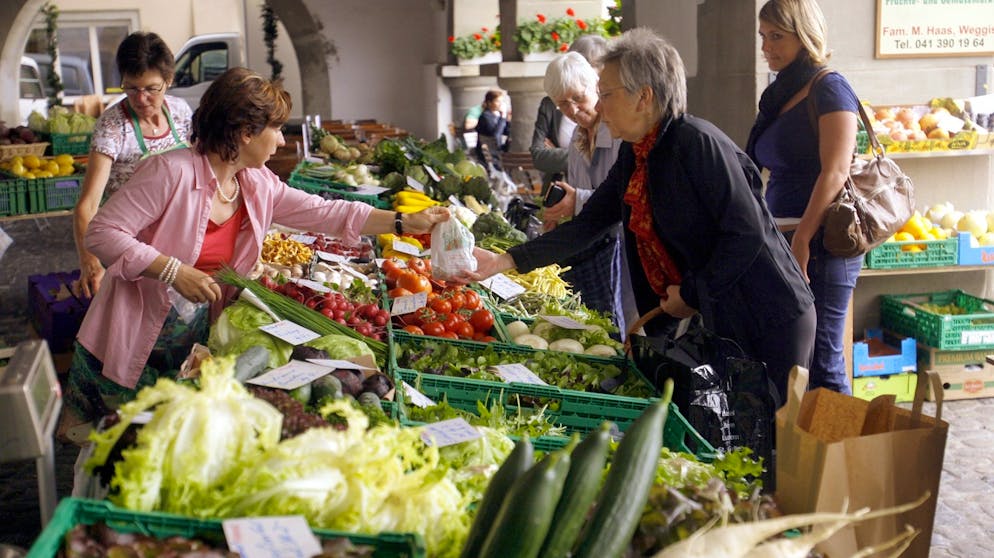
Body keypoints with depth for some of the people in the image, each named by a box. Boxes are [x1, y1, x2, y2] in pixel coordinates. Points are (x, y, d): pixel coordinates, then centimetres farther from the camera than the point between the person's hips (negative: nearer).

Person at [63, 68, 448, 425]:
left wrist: (406, 222, 7)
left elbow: (326, 213, 10)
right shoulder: (170, 172, -19)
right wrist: (173, 271, -26)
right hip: (135, 343, -6)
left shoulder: (259, 185, 4)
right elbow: (102, 233, -19)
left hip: (195, 341, 6)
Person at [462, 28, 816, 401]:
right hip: (717, 320, 8)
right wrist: (504, 261, 2)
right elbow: (588, 224, 8)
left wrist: (691, 293, -15)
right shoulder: (634, 156, 7)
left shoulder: (697, 142, -19)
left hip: (768, 319, -8)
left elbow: (747, 233, -21)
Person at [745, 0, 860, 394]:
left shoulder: (829, 89, -8)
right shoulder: (780, 95, 16)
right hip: (783, 242, 9)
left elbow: (835, 172, -18)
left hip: (818, 243, -8)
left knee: (821, 364, -6)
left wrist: (802, 242, -23)